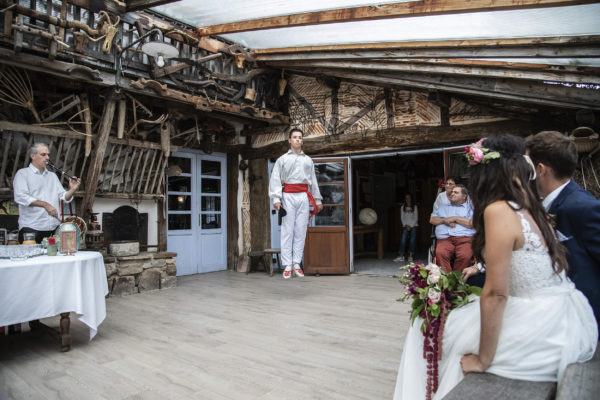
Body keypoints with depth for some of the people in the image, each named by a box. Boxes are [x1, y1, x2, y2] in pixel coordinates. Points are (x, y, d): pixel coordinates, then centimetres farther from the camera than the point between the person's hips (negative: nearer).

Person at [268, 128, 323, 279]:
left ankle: (297, 263, 6)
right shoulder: (282, 159, 10)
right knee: (287, 230, -5)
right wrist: (276, 198, -12)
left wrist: (318, 200, 15)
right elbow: (275, 180, 1)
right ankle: (287, 265, -3)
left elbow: (313, 181, 20)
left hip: (304, 196, 3)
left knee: (301, 230, 1)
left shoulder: (308, 160, 20)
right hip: (288, 196, -3)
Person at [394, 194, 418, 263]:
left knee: (412, 240, -7)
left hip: (413, 225, -1)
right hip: (405, 226, 1)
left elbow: (416, 218, -1)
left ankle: (410, 256, -3)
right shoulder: (403, 207, 7)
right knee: (403, 240, -10)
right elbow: (402, 217, 6)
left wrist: (411, 226, -8)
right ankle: (401, 256, -13)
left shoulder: (415, 207, 2)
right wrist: (406, 225, -6)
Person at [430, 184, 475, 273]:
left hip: (464, 238, -2)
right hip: (445, 239, 2)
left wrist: (455, 218, 4)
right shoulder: (443, 208, 34)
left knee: (465, 256, -36)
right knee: (440, 253, -34)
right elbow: (432, 220, 23)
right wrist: (444, 220, 5)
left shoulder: (470, 208, 20)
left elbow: (472, 224, 4)